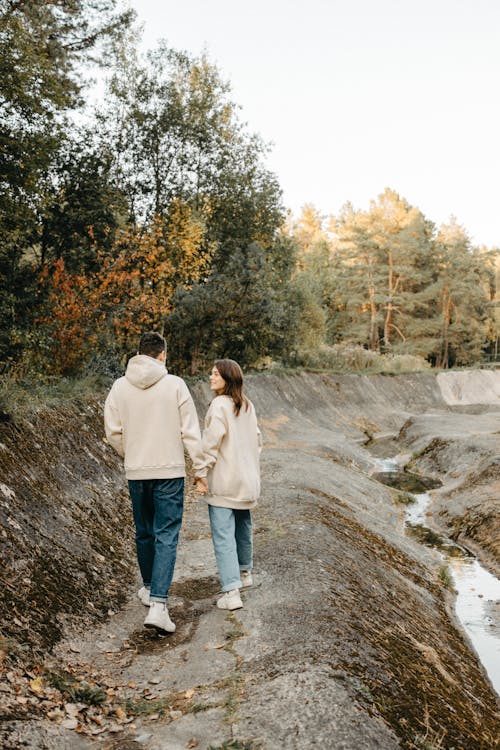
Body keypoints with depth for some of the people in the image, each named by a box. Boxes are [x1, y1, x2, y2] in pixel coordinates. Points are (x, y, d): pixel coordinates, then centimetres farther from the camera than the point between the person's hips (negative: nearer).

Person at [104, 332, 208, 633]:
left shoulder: (120, 386, -1)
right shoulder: (175, 384, -9)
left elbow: (113, 431, 5)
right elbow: (191, 431, -7)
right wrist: (201, 468, 1)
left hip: (136, 473, 3)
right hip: (170, 472, -3)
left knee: (144, 533, 19)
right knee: (167, 536, -1)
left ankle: (150, 588, 37)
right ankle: (158, 604, -10)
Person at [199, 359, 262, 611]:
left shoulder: (219, 405, -16)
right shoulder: (248, 406, 9)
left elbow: (211, 442, -19)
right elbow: (256, 440, 15)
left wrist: (202, 471, -12)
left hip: (224, 481, -8)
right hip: (247, 480, 8)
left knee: (223, 535, -7)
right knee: (243, 527, 23)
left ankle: (231, 591, -12)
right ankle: (244, 573, 41)